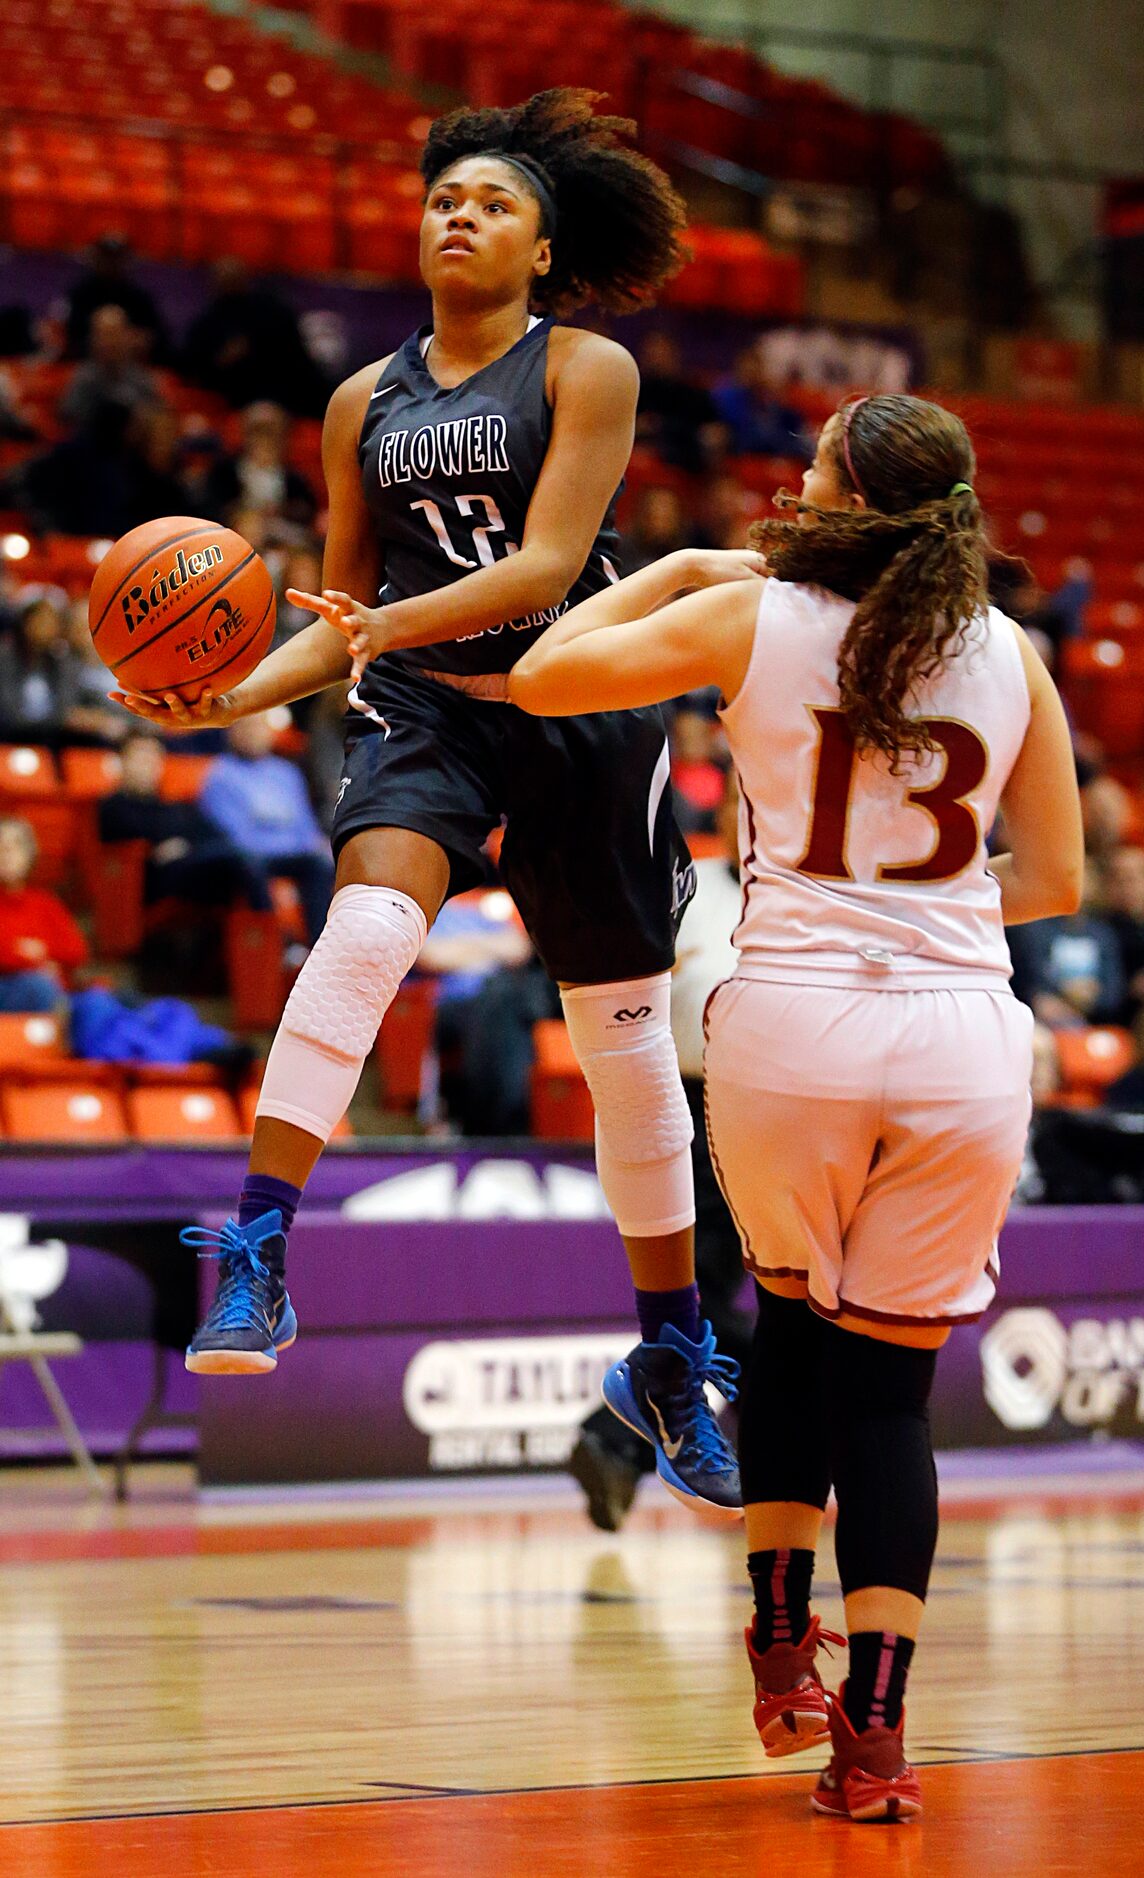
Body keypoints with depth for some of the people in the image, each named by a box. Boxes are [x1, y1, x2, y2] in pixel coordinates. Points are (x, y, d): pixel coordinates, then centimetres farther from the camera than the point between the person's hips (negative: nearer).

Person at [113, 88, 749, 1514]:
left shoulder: (588, 371, -1)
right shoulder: (365, 404, 12)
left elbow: (546, 565, -13)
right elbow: (343, 615, 15)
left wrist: (393, 621, -27)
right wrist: (239, 694, -3)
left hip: (581, 703, -2)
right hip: (424, 706, 2)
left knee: (627, 1036, 6)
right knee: (364, 929, -28)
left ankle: (672, 1356, 20)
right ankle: (256, 1261, -32)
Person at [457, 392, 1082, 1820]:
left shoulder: (753, 621, 0)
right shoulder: (1007, 654, 7)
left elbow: (540, 678, 4)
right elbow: (1055, 879, 13)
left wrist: (670, 569, 17)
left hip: (792, 1023, -1)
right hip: (960, 1034, 1)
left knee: (794, 1324, 25)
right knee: (891, 1378, 8)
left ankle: (781, 1650, 22)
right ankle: (872, 1735, 1)